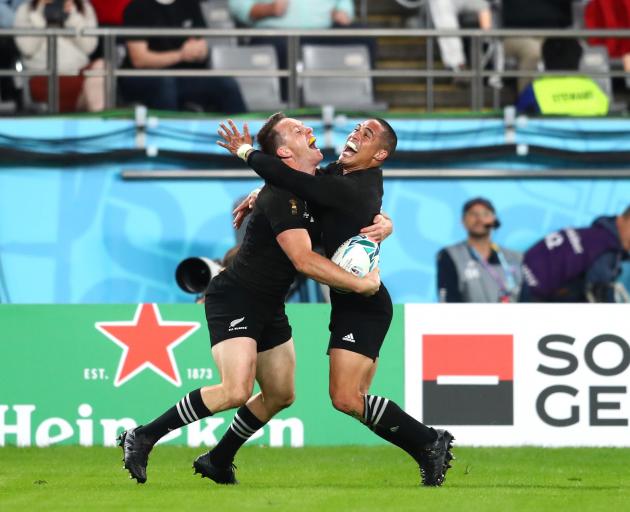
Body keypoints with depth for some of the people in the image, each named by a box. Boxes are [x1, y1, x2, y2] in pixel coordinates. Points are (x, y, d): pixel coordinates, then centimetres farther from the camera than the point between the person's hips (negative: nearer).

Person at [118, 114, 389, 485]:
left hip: (269, 307, 10)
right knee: (237, 391, -23)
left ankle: (219, 461, 26)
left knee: (280, 395, 11)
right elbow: (304, 260, -30)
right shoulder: (281, 197, -23)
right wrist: (360, 283, -26)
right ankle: (142, 438, -12)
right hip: (234, 299, -10)